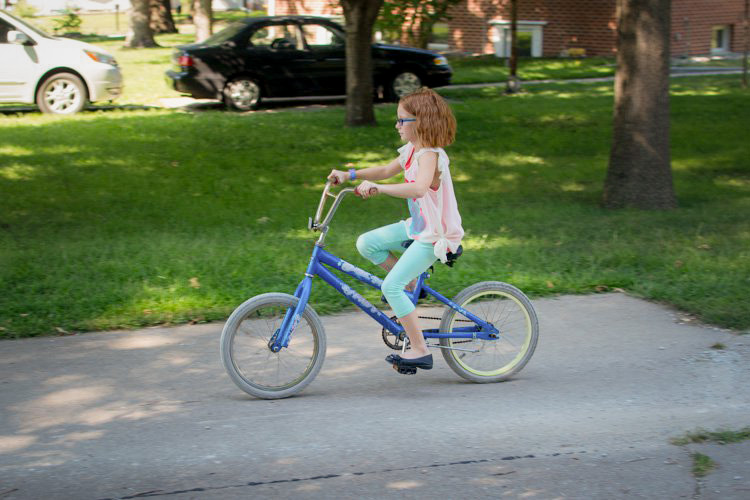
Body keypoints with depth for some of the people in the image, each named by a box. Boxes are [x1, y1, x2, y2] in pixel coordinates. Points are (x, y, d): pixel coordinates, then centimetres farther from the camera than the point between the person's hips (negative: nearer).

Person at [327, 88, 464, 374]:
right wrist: (350, 175, 12)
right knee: (366, 243, 5)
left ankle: (420, 351, -9)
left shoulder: (430, 155, -22)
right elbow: (386, 171, 23)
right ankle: (411, 283, 16)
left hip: (435, 234, -9)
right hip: (417, 226, 9)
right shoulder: (411, 150, 8)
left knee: (391, 286, -15)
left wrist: (378, 188, -44)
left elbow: (418, 188, -40)